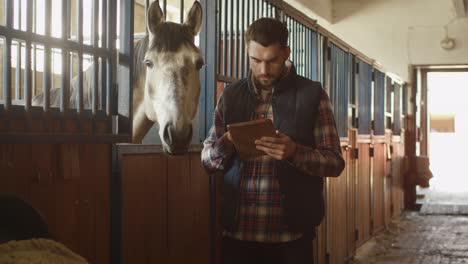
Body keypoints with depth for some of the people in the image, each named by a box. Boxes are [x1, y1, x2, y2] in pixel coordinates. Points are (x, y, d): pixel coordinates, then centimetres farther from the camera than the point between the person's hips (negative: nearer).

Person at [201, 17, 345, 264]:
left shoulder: (312, 94, -1)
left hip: (291, 234, -2)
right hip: (237, 232, 2)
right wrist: (224, 147, -13)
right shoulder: (231, 95, 7)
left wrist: (295, 153, -21)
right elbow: (206, 158, 9)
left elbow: (335, 162, -2)